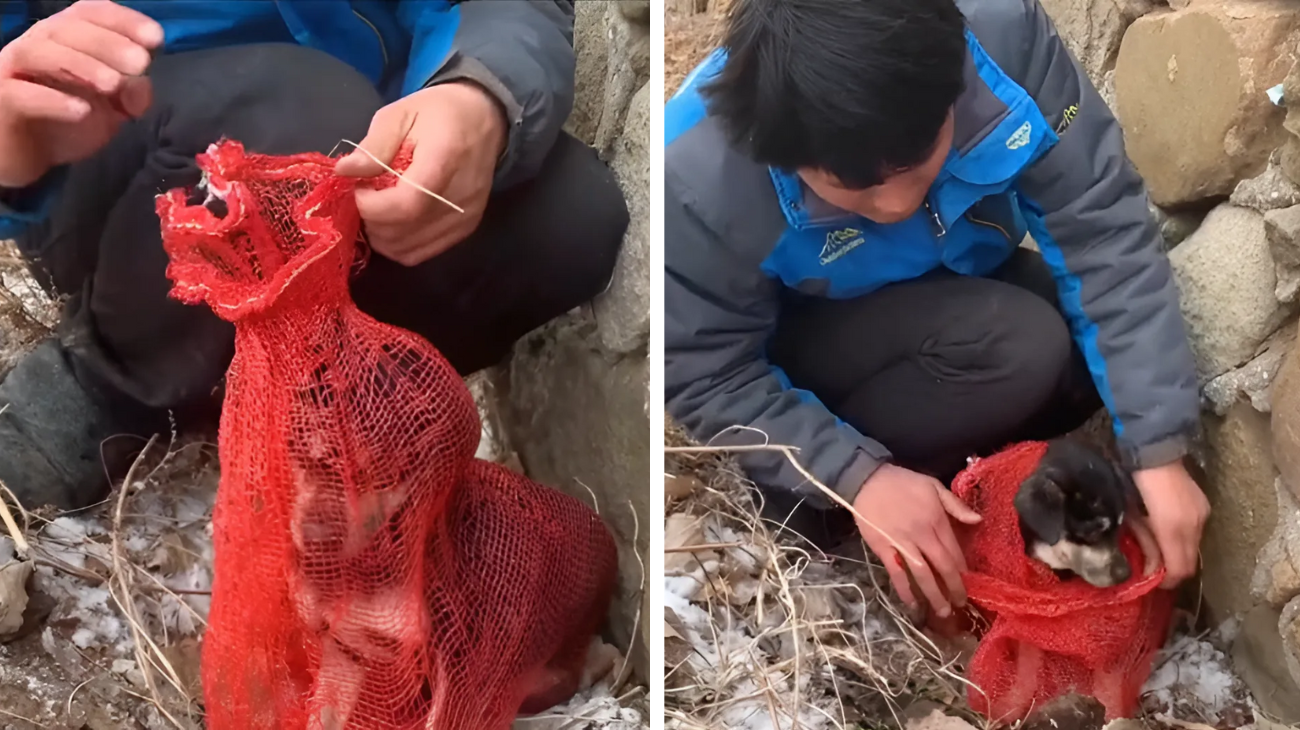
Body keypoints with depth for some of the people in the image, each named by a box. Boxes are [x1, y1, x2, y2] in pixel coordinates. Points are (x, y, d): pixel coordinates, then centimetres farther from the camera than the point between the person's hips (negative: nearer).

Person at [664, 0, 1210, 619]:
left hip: (966, 285, 5)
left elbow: (1106, 233, -27)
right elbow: (708, 376, -23)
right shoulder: (696, 180, -35)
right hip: (813, 344, -4)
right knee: (1022, 347, -29)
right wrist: (857, 477, -32)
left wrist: (1158, 451, -30)